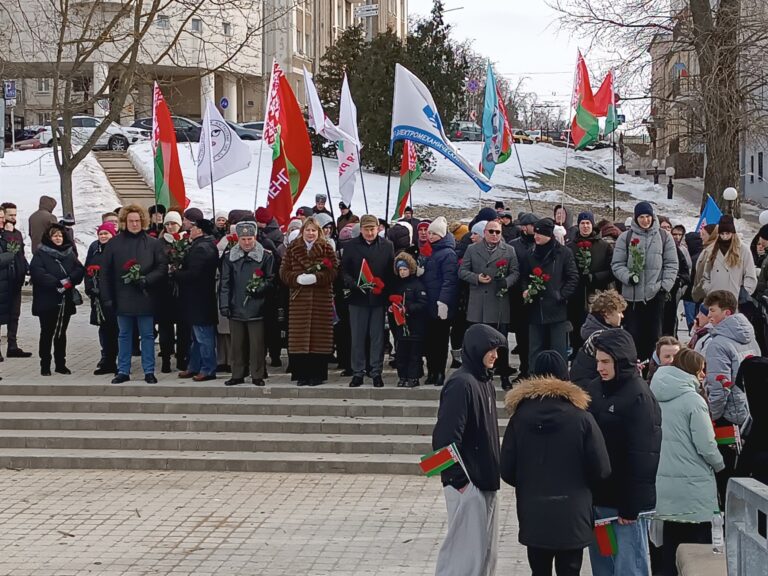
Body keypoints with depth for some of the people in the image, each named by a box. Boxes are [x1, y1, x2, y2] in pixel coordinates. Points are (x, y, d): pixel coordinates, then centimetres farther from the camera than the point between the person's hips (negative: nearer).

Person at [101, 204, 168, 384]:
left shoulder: (152, 243, -1)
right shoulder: (114, 243, 2)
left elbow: (162, 268, 0)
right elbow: (106, 273, 3)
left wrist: (147, 280, -16)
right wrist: (107, 298, -3)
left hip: (145, 298, -1)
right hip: (122, 299, 1)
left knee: (147, 335, 5)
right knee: (124, 335, 11)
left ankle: (149, 371, 12)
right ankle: (123, 371, 18)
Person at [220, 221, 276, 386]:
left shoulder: (266, 256, 2)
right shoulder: (229, 256, 9)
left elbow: (271, 280, 4)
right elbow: (225, 283, 9)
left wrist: (260, 288, -14)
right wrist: (224, 304, 1)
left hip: (256, 308, -2)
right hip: (236, 308, 2)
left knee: (257, 344, -1)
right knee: (237, 344, 7)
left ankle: (257, 375, 8)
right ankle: (237, 375, 16)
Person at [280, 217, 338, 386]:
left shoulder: (326, 249, 6)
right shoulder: (292, 248, 9)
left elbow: (333, 272, -3)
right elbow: (284, 272, 4)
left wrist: (315, 277, -18)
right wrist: (299, 278, -14)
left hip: (322, 299, -1)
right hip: (299, 299, 1)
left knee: (319, 336, -2)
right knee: (299, 337, -1)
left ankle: (318, 374, 5)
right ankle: (302, 374, 5)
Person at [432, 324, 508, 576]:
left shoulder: (485, 382, 12)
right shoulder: (461, 384, -17)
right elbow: (446, 437, -22)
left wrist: (492, 474, 16)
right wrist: (457, 479, -21)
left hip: (485, 480, 9)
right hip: (467, 483, -9)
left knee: (486, 548, 13)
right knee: (468, 549, -6)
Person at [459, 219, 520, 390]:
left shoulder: (509, 251, 9)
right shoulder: (472, 250, 10)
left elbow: (515, 272, 7)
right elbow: (462, 271, 8)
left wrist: (506, 282, -14)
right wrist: (477, 278, -10)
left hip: (500, 304, -1)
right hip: (477, 305, 1)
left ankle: (504, 377, 8)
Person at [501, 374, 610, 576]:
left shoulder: (519, 418, -6)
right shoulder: (582, 418, -11)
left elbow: (507, 471, -3)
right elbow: (601, 469, -8)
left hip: (533, 516, 2)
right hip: (572, 517, -2)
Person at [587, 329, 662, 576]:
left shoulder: (639, 397, -13)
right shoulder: (594, 390, 9)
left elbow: (643, 456, -16)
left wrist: (631, 506, -17)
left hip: (624, 500, -7)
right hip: (595, 497, 7)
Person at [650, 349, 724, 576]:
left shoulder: (656, 398, 4)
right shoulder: (692, 400, -14)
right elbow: (706, 445, -15)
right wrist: (719, 465, 4)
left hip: (664, 484, 6)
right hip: (693, 486, -6)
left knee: (671, 540, 14)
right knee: (699, 546, 1)